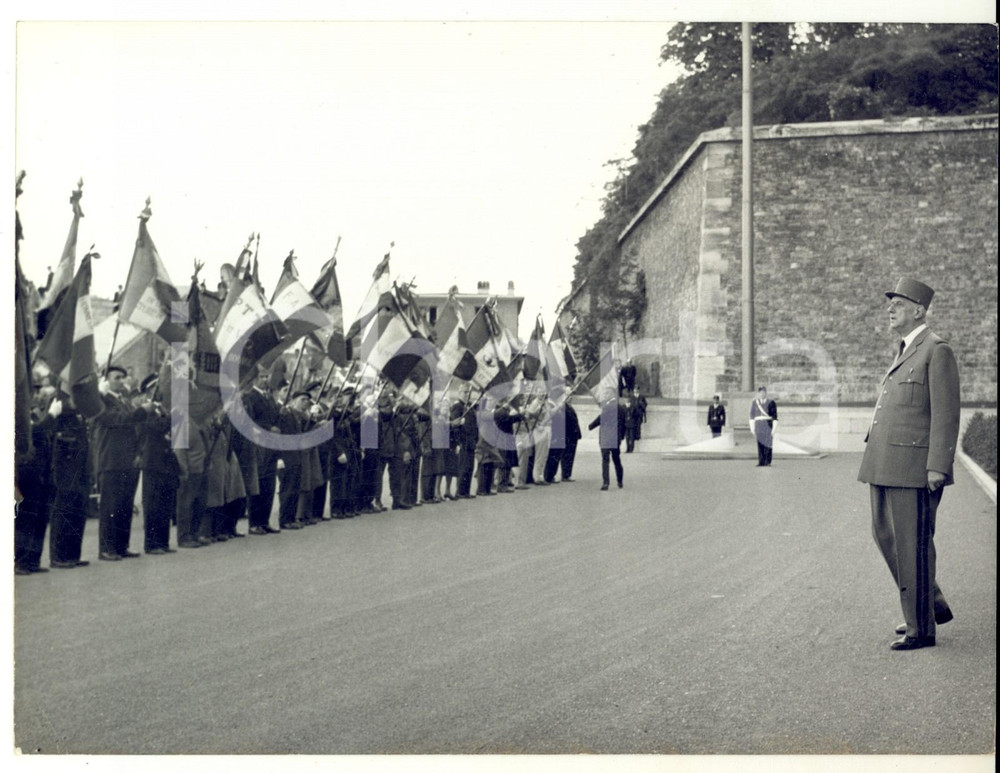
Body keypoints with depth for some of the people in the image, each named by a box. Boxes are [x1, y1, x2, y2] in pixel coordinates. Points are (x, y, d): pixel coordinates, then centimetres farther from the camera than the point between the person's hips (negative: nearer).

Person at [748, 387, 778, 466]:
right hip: (758, 426, 2)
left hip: (768, 426, -2)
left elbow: (775, 417, 0)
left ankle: (768, 462, 0)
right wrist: (752, 427, 7)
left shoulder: (771, 403, 1)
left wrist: (774, 429, -6)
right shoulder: (754, 403, 10)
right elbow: (752, 416, 13)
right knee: (760, 444, -2)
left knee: (768, 444, -5)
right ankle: (761, 462, -1)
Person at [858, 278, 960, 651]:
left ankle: (922, 628, 5)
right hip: (885, 464, 9)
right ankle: (933, 605, 25)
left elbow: (945, 413, -14)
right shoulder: (905, 351, 20)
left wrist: (938, 467, -19)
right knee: (886, 536, 13)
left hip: (914, 465, -9)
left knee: (913, 544, -4)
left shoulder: (937, 350, -8)